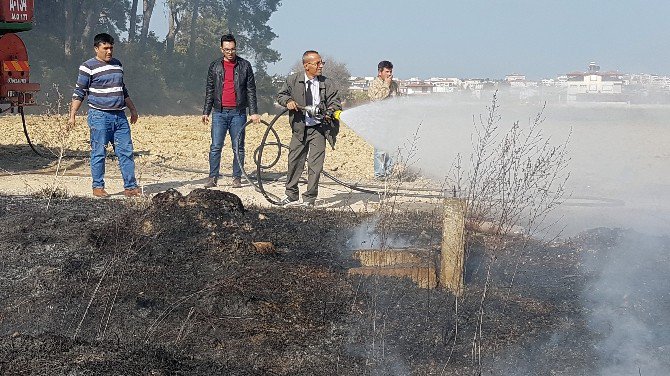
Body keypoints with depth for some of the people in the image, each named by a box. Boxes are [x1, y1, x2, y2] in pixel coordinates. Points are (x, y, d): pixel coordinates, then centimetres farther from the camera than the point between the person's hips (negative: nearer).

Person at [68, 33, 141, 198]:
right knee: (99, 153, 0)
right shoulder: (88, 67, -4)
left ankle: (130, 187, 5)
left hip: (119, 116, 6)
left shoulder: (117, 65, 15)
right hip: (99, 116, -6)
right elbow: (79, 93, -3)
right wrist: (72, 116, -10)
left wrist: (133, 110, 29)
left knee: (126, 152, 2)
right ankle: (98, 187, 10)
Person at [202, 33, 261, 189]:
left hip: (238, 113, -1)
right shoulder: (215, 66, 9)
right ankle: (213, 177, 2)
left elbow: (251, 90, 5)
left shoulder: (245, 66, 5)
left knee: (238, 147, 2)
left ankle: (237, 178, 9)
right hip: (219, 112, 1)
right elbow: (209, 90, 13)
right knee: (215, 146, -3)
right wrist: (206, 112, 8)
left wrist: (254, 112, -2)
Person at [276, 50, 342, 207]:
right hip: (299, 128, 2)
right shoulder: (293, 80, 0)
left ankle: (309, 199, 3)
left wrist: (331, 110, -23)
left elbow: (335, 102, -2)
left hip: (318, 128, -1)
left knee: (315, 164, -5)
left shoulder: (327, 84, -2)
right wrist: (288, 101, -11)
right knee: (294, 161, 9)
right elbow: (281, 95, 10)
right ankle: (292, 196, 24)